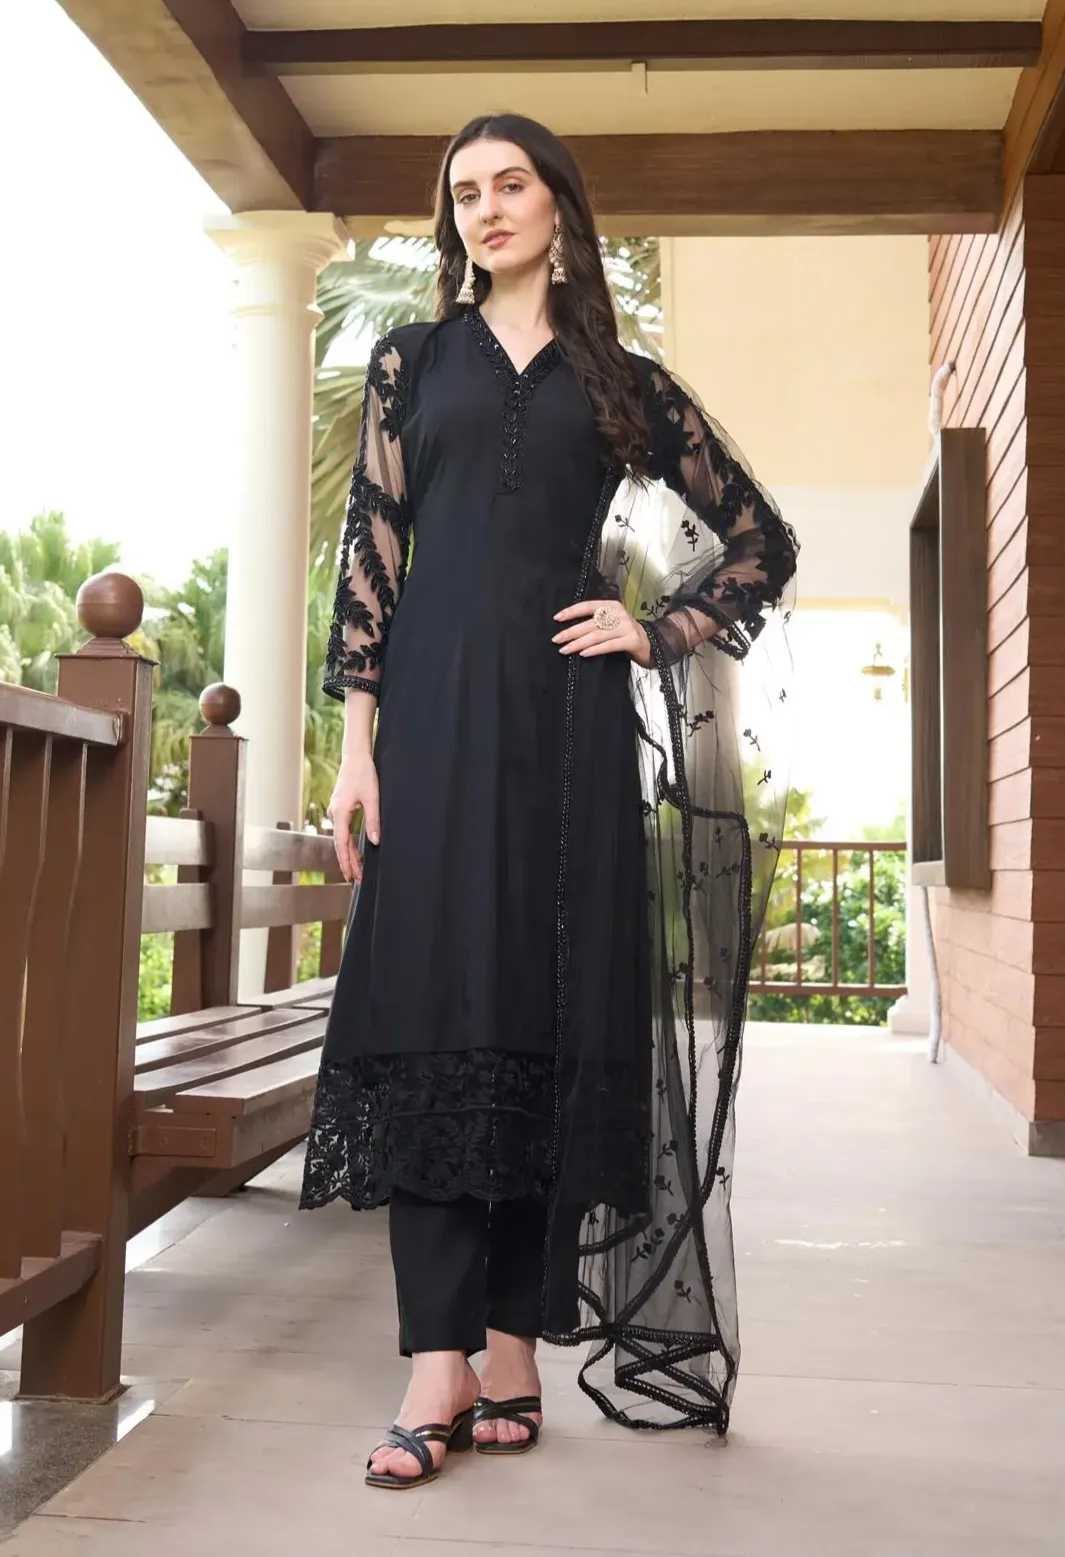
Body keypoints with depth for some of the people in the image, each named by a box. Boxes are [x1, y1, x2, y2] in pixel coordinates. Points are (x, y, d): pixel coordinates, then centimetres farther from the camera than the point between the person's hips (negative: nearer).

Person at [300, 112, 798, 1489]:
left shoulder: (623, 380, 15)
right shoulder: (413, 359, 15)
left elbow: (762, 543, 17)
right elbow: (370, 547, 5)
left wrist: (658, 632, 3)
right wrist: (357, 738, -4)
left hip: (570, 710, 1)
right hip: (439, 703, 0)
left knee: (556, 1012, -1)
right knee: (437, 1002, -7)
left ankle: (518, 1347, 8)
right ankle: (442, 1359, -3)